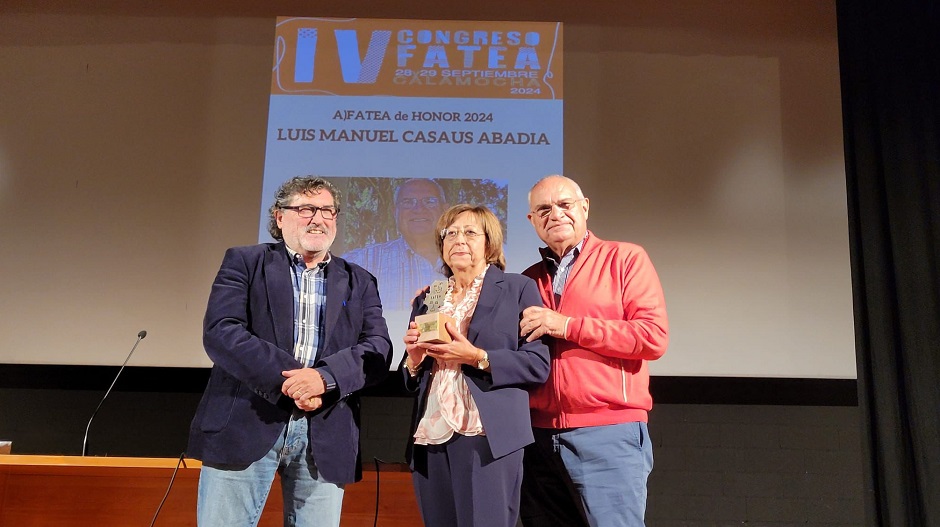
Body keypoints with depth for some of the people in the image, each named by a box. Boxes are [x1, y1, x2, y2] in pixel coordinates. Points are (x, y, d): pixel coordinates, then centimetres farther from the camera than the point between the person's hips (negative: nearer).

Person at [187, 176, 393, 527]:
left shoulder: (359, 282, 13)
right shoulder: (244, 262, 6)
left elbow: (378, 350, 2)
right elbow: (220, 332, -8)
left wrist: (325, 377, -17)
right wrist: (289, 381, -17)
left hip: (325, 437, 2)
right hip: (245, 425, -2)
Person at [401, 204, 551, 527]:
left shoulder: (518, 289, 1)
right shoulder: (427, 300, 15)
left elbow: (538, 364, -7)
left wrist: (477, 358, -17)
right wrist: (414, 358, -4)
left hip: (487, 439, -5)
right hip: (430, 439, 5)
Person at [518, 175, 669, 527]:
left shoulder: (625, 259, 0)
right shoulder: (528, 281, 14)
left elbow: (654, 337, -11)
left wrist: (568, 326, -14)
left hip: (608, 435, -4)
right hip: (539, 436, 5)